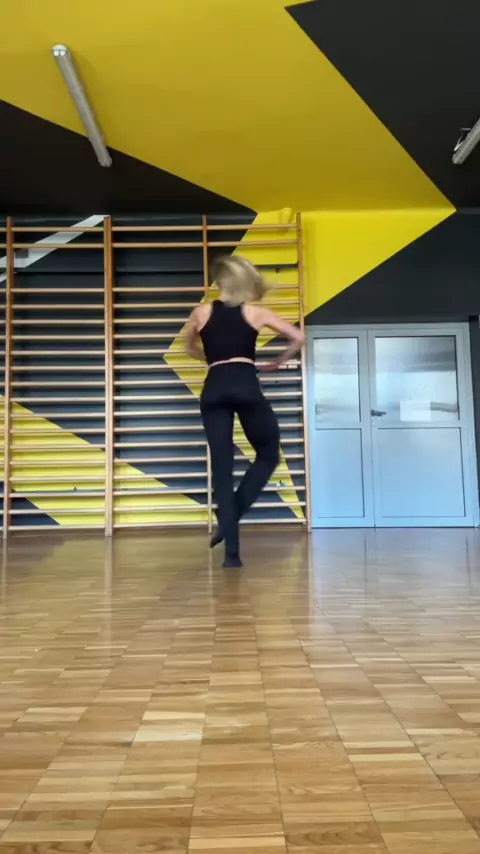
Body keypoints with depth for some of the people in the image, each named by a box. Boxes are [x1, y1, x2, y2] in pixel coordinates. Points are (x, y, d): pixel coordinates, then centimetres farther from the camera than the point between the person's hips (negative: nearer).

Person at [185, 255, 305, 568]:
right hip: (246, 387, -2)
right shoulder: (255, 313, 12)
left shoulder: (202, 313, 16)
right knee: (268, 454, 17)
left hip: (214, 390, 2)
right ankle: (231, 518, 2)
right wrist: (277, 363, 24)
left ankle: (232, 551, 1)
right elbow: (299, 338, 11)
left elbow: (190, 348, 33)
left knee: (222, 468, 4)